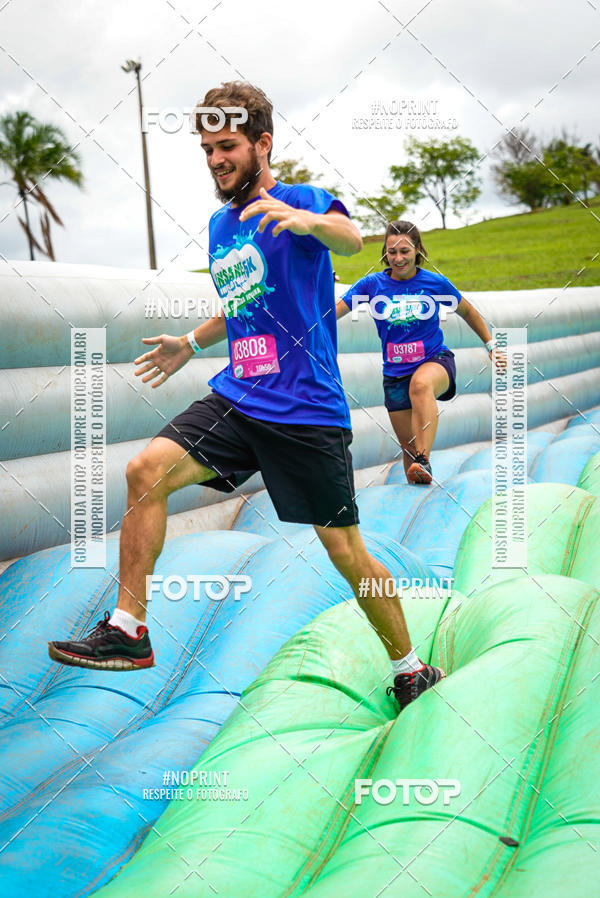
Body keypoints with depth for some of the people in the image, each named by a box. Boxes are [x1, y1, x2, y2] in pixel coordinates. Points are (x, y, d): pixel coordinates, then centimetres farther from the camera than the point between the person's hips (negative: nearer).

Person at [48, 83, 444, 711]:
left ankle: (410, 668, 19)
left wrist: (311, 222, -52)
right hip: (237, 395, 6)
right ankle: (127, 630, -8)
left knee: (345, 551, -2)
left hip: (307, 409, -6)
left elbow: (350, 238, -31)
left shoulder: (298, 200, -6)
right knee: (146, 471, -15)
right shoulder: (219, 225, 16)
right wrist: (191, 344, 24)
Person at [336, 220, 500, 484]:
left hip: (435, 360, -3)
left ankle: (424, 462, -48)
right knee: (408, 449, 4)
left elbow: (467, 312, 14)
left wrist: (491, 345, 16)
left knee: (421, 383, -39)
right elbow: (330, 313, -10)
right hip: (395, 373, 3)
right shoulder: (373, 284, -3)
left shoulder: (435, 282, -3)